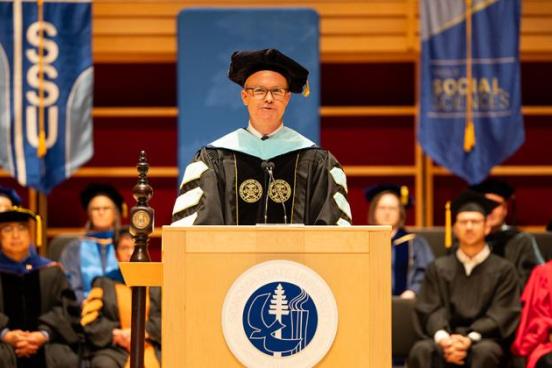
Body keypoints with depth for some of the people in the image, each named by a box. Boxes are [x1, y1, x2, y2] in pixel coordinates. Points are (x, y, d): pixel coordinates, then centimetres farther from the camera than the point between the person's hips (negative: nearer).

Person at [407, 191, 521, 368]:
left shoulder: (503, 270, 9)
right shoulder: (438, 268, 15)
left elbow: (501, 315, -2)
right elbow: (430, 310, 4)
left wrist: (469, 339, -20)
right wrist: (443, 338, -20)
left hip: (485, 340, -1)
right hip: (446, 338, 2)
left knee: (484, 352, -37)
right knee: (421, 351, -32)